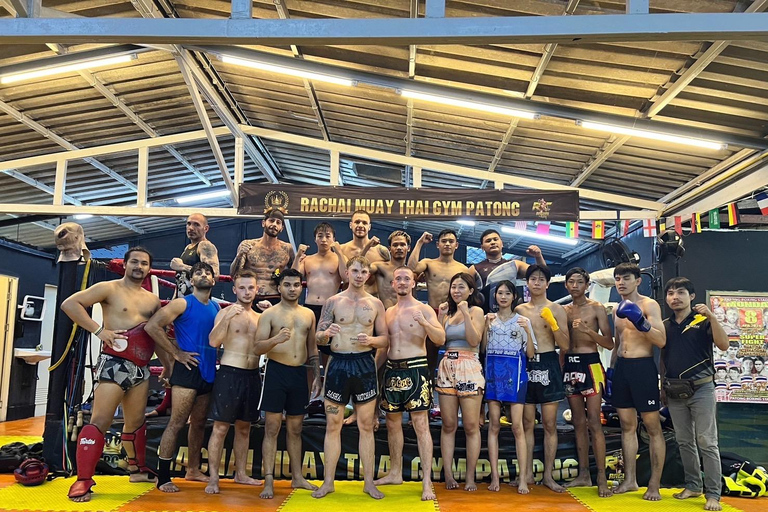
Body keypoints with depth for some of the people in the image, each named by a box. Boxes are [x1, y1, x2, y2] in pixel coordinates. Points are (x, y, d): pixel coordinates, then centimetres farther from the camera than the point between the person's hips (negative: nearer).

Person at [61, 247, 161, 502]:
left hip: (141, 368, 6)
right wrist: (98, 330, -15)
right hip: (115, 364, -6)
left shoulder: (153, 300, 13)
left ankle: (138, 469, 31)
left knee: (136, 422, 16)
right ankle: (83, 480, -4)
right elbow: (70, 304, -10)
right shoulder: (109, 289, -4)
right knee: (100, 421, -10)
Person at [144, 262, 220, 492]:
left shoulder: (216, 307, 12)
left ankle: (193, 469, 27)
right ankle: (163, 478, -1)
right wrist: (176, 353, -14)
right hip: (188, 369, -7)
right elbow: (152, 326, -16)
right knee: (177, 423, -7)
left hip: (208, 371, 7)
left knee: (199, 423, 15)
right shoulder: (183, 303, -6)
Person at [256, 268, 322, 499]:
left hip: (299, 373, 4)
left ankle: (297, 477, 23)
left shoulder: (308, 314, 11)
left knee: (295, 428, 13)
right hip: (276, 371, -4)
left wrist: (317, 376, 11)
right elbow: (259, 347, -9)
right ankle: (269, 480, 3)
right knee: (272, 427, -3)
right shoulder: (270, 314, -2)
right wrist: (276, 339, -28)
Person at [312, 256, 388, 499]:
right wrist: (326, 333, -21)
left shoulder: (376, 303, 5)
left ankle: (369, 482, 17)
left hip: (365, 364, 1)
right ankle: (328, 481, 17)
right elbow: (318, 337, 1)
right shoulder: (333, 301, 2)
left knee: (366, 426, 7)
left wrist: (371, 340, -14)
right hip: (338, 363, 0)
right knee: (333, 425, 6)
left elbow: (385, 338, 7)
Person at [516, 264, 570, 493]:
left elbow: (565, 345, -4)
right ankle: (528, 474, 15)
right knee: (527, 423, 6)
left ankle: (548, 475, 12)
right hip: (525, 365, 2)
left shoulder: (557, 309, 1)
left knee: (550, 424, 3)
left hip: (548, 365, -2)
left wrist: (552, 323, -17)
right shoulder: (520, 310, 8)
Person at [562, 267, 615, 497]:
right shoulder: (563, 310, 12)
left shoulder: (596, 308, -1)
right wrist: (560, 368, 3)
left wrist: (588, 330, -21)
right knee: (578, 423, 9)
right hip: (570, 364, 5)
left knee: (593, 422, -9)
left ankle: (602, 478, -4)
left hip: (590, 364, -5)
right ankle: (584, 474, 17)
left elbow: (610, 343, -5)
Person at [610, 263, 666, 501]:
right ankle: (630, 480, 20)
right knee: (627, 426, 11)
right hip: (621, 367, 7)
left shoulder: (649, 305, -6)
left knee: (652, 427, 2)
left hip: (643, 367, -7)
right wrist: (611, 369, 16)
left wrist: (642, 323, -30)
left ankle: (654, 485, 10)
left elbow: (661, 341, -15)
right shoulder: (617, 309, 15)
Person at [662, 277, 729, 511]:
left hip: (701, 389, -5)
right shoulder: (665, 325, 8)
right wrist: (662, 387, 14)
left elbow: (724, 345, -18)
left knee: (707, 443, -3)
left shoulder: (702, 321, -5)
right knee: (684, 442, 12)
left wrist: (711, 317, -27)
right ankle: (693, 485, 23)